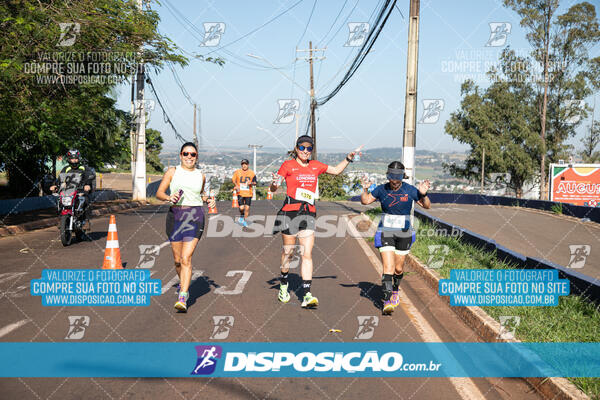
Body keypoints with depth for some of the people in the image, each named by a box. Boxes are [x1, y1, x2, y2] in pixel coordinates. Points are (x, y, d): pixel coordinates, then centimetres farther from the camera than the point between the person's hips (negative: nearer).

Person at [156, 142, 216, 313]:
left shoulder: (201, 175, 10)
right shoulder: (172, 171, 5)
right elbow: (159, 193, 4)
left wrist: (208, 200, 8)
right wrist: (169, 197, -16)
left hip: (195, 216, -1)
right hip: (175, 215, 1)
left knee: (186, 258, -12)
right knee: (177, 259, 8)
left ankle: (183, 298, -15)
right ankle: (183, 283, 38)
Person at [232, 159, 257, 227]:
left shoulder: (252, 173, 3)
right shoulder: (237, 172, 1)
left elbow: (255, 183, 6)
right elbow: (233, 180, 10)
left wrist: (251, 183, -16)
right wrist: (236, 186, -7)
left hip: (248, 193, 1)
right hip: (240, 193, -1)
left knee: (247, 207, -2)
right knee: (241, 208, -10)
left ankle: (244, 220, 19)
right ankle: (241, 217, 22)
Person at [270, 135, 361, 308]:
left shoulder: (315, 165, 13)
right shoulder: (288, 165, 1)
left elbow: (336, 170, 30)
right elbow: (273, 188, -3)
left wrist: (348, 159, 16)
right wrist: (274, 183, -25)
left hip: (308, 214, 3)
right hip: (290, 211, -3)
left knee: (307, 254, -7)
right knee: (288, 252, 8)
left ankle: (307, 295, -12)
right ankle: (283, 284, 34)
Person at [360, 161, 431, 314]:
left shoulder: (410, 190, -5)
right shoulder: (382, 189, -3)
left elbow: (426, 206, -1)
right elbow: (365, 200, 6)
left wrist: (423, 194, -20)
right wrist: (365, 189, -12)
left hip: (404, 233, 1)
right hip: (385, 232, -1)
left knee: (398, 268, 13)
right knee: (388, 267, -14)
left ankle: (395, 291, 42)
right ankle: (387, 300, -15)